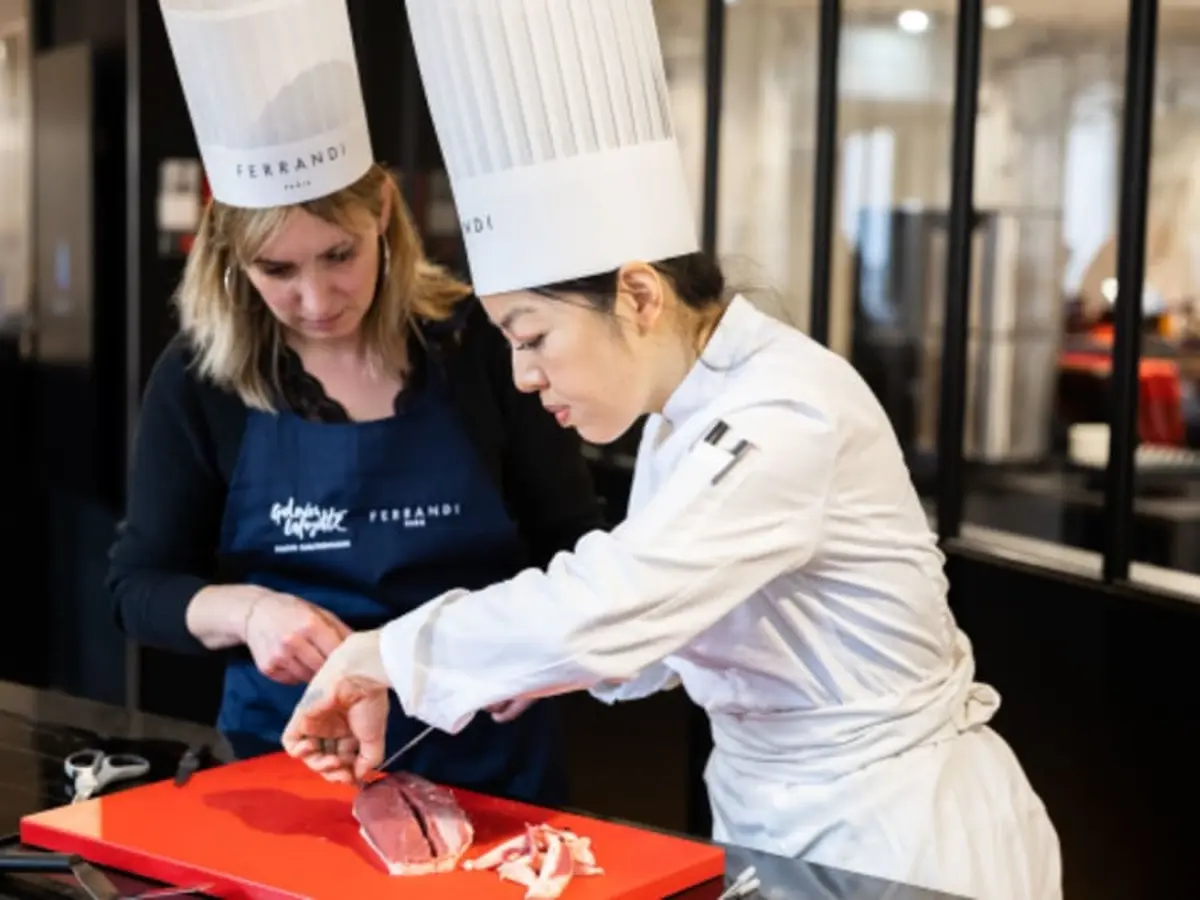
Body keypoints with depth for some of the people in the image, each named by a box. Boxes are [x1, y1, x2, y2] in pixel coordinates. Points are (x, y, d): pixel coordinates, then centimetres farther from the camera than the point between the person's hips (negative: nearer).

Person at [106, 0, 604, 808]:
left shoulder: (484, 343, -10)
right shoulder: (199, 379, -7)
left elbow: (576, 543, -2)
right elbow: (141, 583, -1)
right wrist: (246, 610, -22)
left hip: (487, 752, 0)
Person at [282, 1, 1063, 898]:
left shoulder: (788, 415, -26)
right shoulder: (687, 413, 3)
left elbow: (599, 607, -35)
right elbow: (649, 630, 10)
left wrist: (380, 654, -22)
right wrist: (522, 663, -6)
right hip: (771, 821, 8)